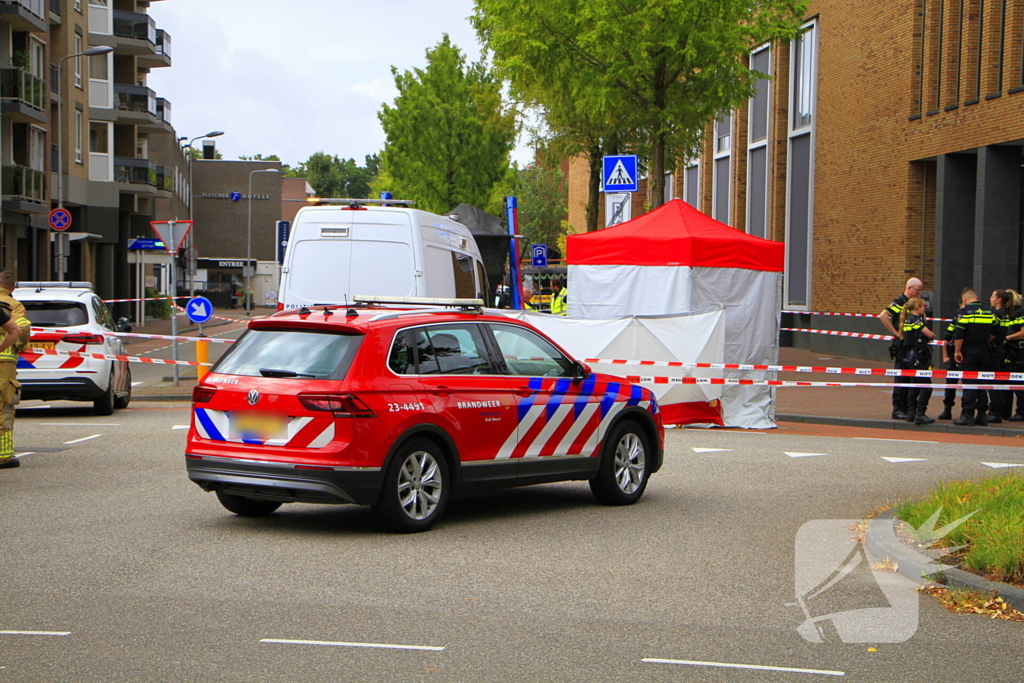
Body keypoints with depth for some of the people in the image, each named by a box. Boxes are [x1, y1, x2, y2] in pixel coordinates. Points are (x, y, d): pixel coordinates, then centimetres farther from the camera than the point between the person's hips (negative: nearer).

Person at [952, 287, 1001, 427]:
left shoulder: (964, 312, -9)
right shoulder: (989, 312, 9)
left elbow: (959, 334, -16)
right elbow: (997, 333, 12)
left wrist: (957, 351, -9)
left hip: (969, 352, -5)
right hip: (984, 351, 5)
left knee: (969, 384, -3)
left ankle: (967, 415, -4)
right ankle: (982, 415, 13)